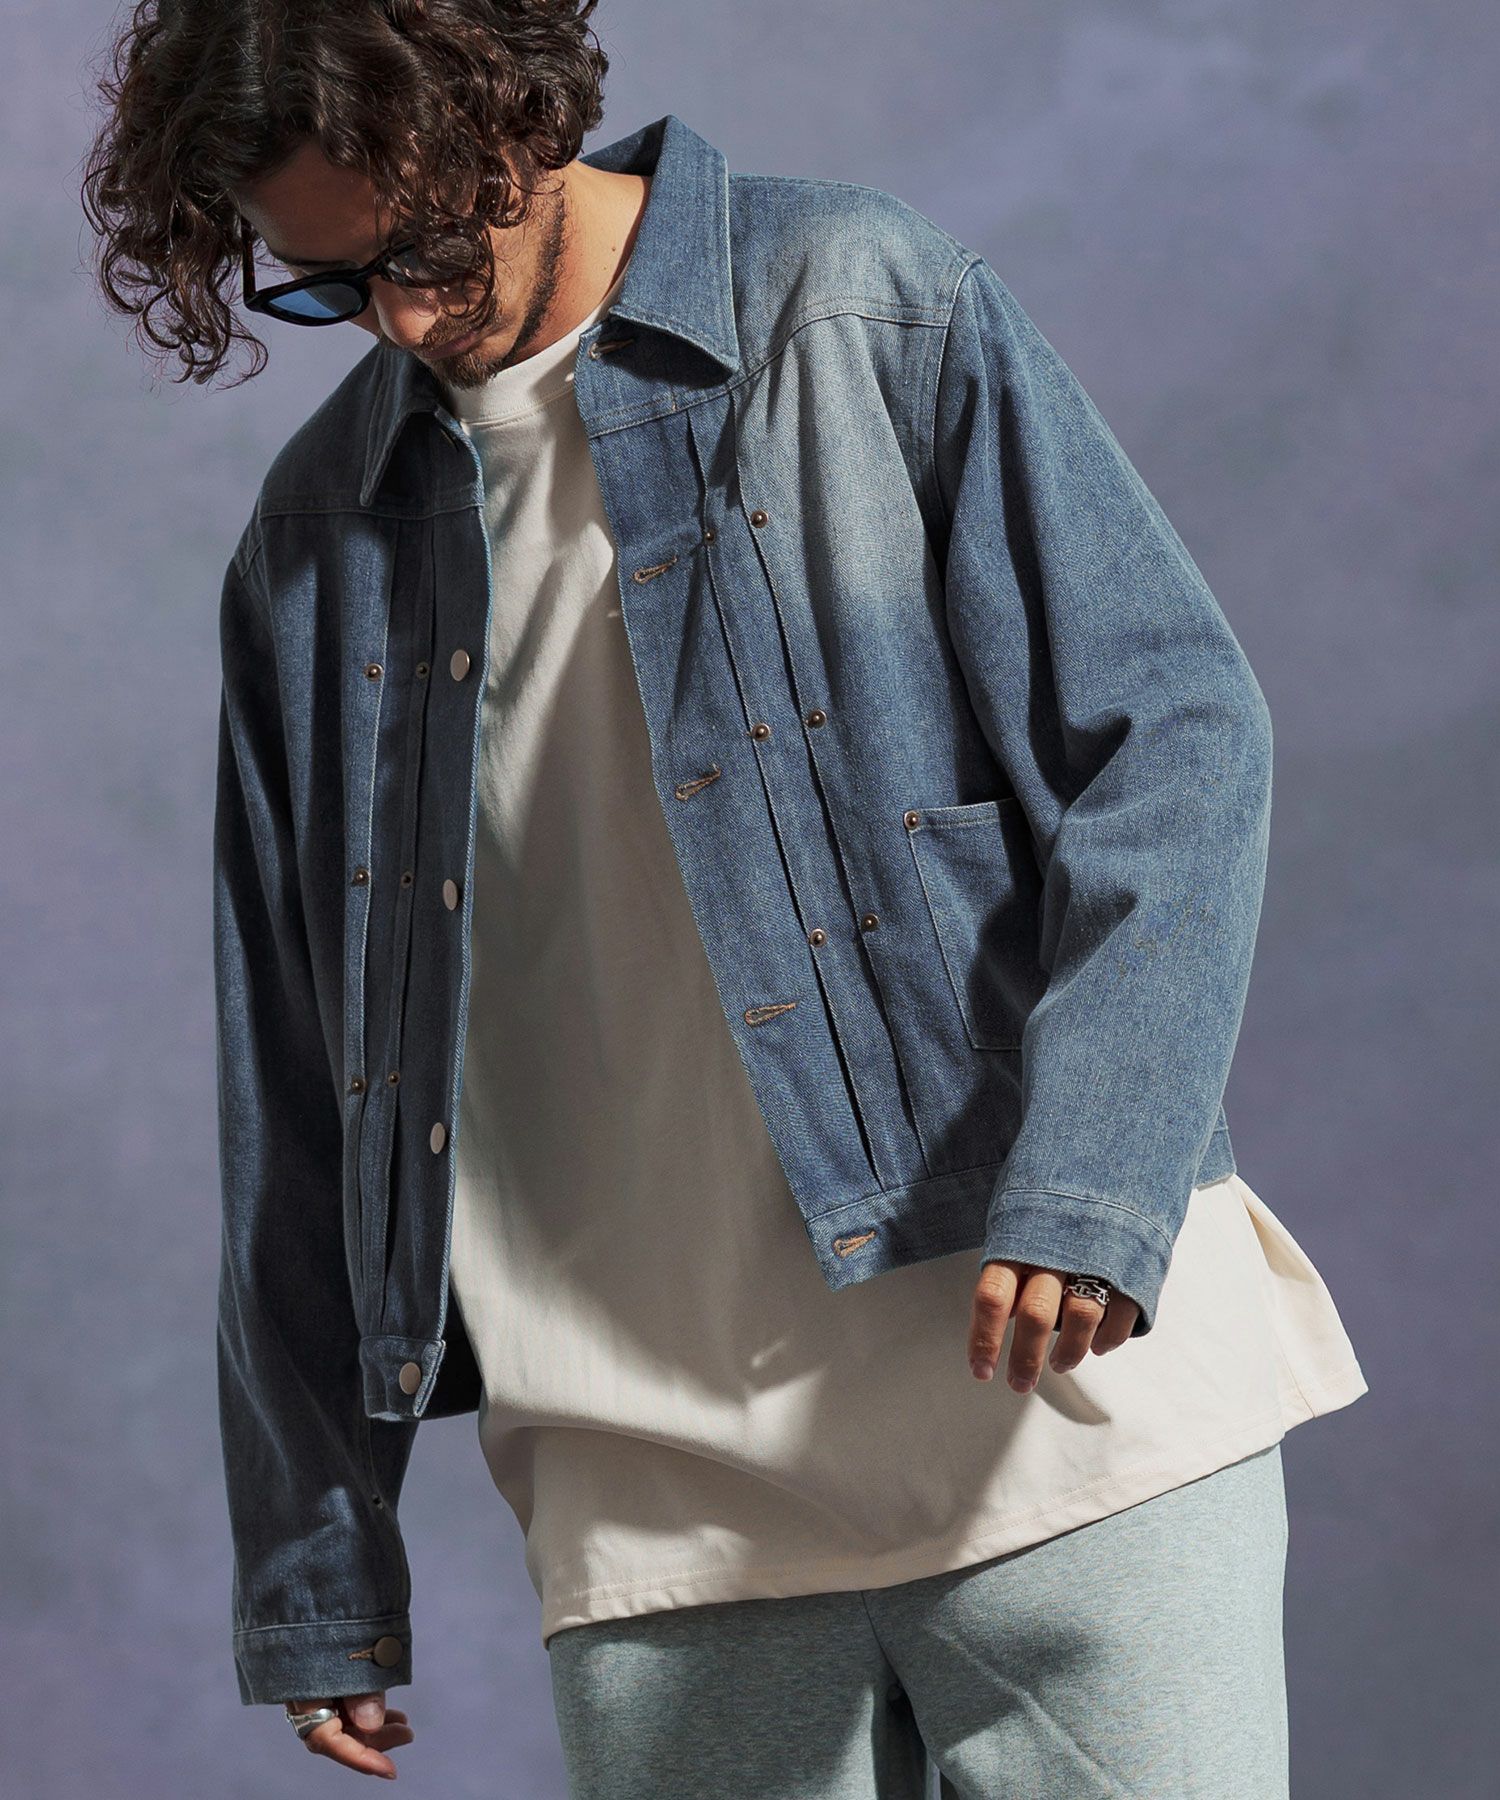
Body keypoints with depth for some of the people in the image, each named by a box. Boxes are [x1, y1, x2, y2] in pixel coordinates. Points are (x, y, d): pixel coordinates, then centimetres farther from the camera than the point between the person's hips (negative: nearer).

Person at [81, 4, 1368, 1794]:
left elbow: (1170, 725, -4)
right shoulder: (318, 537, 11)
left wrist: (1089, 1182, -18)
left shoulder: (874, 317, 1)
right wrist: (314, 1567, 14)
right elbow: (295, 1092, 15)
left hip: (1054, 1403, -3)